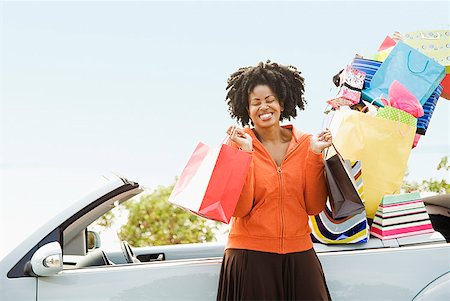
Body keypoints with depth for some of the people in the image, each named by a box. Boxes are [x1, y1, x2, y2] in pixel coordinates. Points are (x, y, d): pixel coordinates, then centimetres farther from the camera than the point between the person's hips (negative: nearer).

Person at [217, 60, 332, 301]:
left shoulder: (305, 143, 4)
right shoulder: (238, 144, -4)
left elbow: (314, 207, -1)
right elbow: (239, 209, -12)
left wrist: (315, 154, -8)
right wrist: (245, 152, -17)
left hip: (299, 254, 3)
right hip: (250, 254, -2)